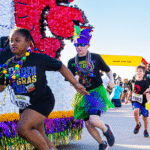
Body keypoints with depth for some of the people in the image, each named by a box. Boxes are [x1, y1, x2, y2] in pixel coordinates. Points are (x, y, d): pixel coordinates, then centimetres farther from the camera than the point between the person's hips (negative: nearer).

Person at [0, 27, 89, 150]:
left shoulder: (39, 59, -12)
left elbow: (61, 67, 0)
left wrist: (75, 84, 3)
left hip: (43, 101, -6)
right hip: (25, 106, 6)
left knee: (23, 128, -24)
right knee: (39, 137, 14)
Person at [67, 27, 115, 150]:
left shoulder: (96, 58, -2)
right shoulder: (72, 62, 4)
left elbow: (108, 70, 11)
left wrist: (111, 80, -8)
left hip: (97, 91, -4)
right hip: (83, 94, 4)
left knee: (93, 120, -23)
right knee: (88, 124, 4)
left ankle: (106, 129, 12)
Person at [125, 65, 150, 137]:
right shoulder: (133, 82, 4)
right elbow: (131, 91, 19)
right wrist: (127, 99, 25)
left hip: (143, 102, -2)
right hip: (135, 102, 2)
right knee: (136, 111, -28)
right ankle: (138, 124, 0)